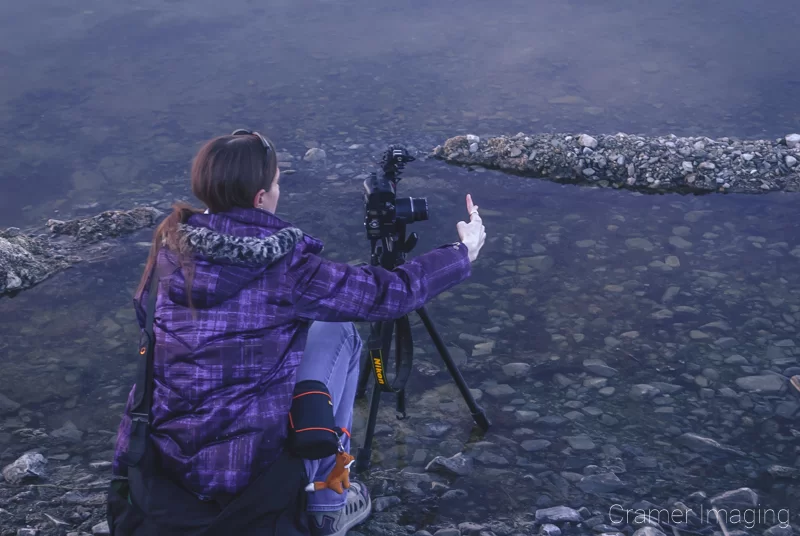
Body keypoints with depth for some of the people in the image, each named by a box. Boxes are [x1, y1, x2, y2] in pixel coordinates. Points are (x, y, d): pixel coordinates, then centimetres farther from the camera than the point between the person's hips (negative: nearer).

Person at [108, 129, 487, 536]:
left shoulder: (171, 246, -1)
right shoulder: (286, 267, -13)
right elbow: (393, 293, -3)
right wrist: (463, 252, 15)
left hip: (155, 464, 5)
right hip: (253, 469, -5)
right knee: (337, 333, 15)